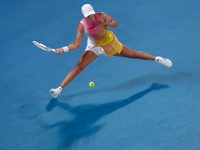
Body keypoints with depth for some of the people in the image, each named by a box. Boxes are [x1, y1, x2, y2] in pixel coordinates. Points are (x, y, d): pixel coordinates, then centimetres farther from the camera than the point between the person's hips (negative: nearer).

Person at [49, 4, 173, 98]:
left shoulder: (101, 15, -24)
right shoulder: (82, 26, -27)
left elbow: (115, 24, -10)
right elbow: (76, 44, -27)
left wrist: (109, 23, -33)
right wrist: (64, 49, -43)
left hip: (110, 42, 1)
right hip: (95, 46, -1)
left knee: (134, 54, 10)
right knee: (79, 66, -17)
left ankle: (157, 59, 36)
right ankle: (59, 89, -13)